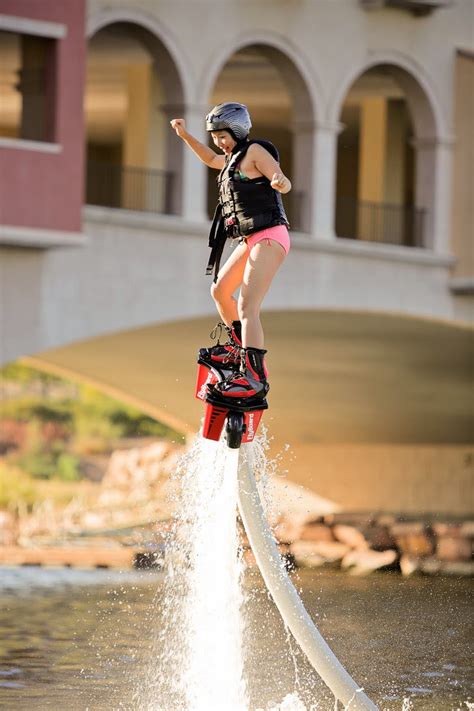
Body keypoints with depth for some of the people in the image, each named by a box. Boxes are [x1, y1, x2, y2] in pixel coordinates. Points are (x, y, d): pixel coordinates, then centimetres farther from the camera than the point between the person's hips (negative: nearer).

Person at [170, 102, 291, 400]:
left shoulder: (255, 151, -7)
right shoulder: (234, 158, 20)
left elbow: (283, 183, -20)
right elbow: (211, 159, 42)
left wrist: (280, 182, -43)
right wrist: (185, 135, 32)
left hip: (269, 238, -10)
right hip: (251, 240, 10)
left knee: (247, 307, -22)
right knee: (220, 291, 24)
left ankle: (254, 377, -30)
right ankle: (240, 347, 40)